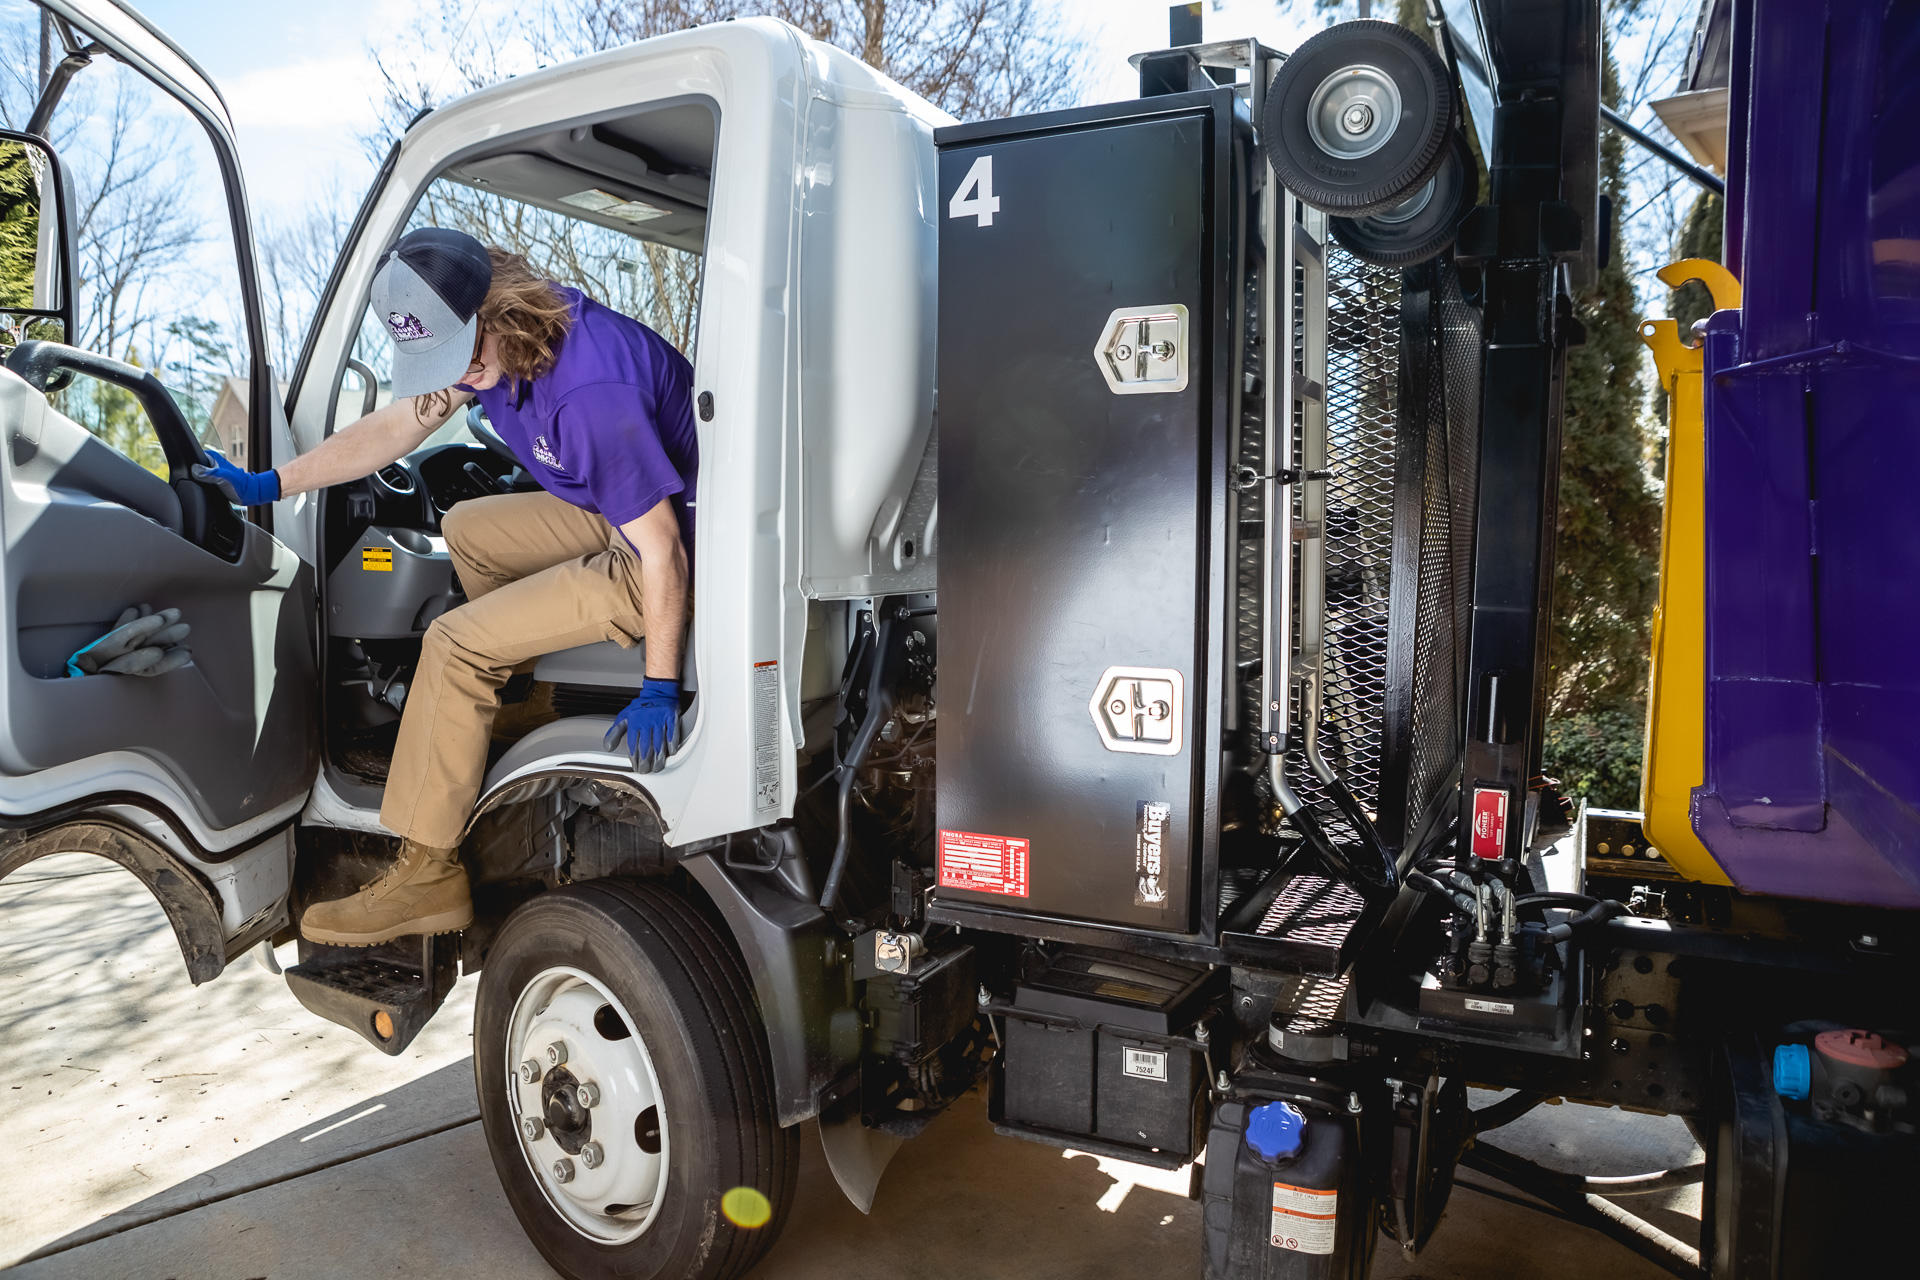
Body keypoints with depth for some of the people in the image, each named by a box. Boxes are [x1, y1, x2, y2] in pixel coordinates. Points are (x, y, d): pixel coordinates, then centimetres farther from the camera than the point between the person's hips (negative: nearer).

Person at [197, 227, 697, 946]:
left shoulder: (590, 390, -32)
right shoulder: (494, 339, -2)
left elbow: (662, 546, -29)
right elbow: (393, 427, 10)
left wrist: (660, 690, -24)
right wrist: (269, 485, 8)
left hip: (680, 548, -10)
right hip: (624, 509, 10)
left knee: (457, 646, -12)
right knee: (466, 532, 23)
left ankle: (427, 875, -1)